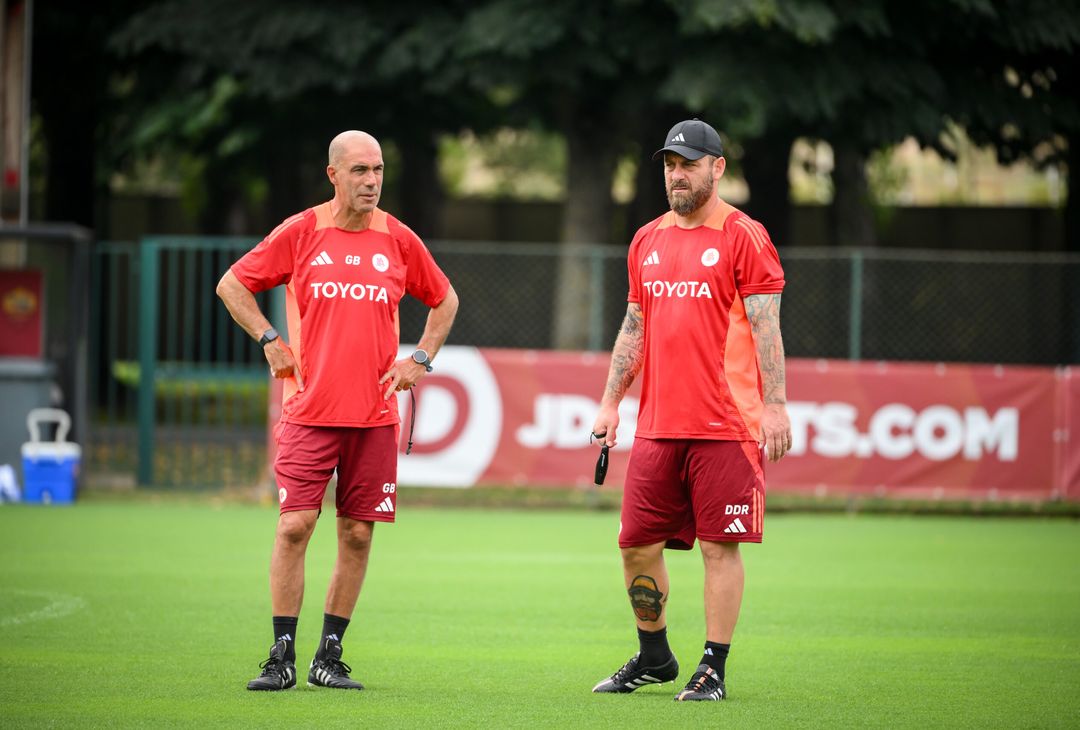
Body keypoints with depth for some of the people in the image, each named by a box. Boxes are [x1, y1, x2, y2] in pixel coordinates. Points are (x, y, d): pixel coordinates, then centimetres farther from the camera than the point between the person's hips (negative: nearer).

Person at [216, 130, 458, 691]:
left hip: (375, 414, 2)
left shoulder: (398, 240, 6)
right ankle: (282, 657, -3)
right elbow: (232, 285, 9)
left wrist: (420, 360, 9)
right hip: (310, 409, -2)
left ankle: (330, 656, 12)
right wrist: (270, 340, -2)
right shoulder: (300, 233, 0)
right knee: (294, 525, -9)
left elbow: (444, 300, 21)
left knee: (358, 534, 3)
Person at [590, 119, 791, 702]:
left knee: (720, 545, -4)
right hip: (657, 428, 6)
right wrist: (610, 402, 14)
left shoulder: (743, 237, -4)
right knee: (637, 543, 7)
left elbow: (766, 326, -8)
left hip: (726, 428, -6)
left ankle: (713, 670, 2)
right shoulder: (648, 240, 15)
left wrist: (774, 404, -15)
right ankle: (653, 659, 23)